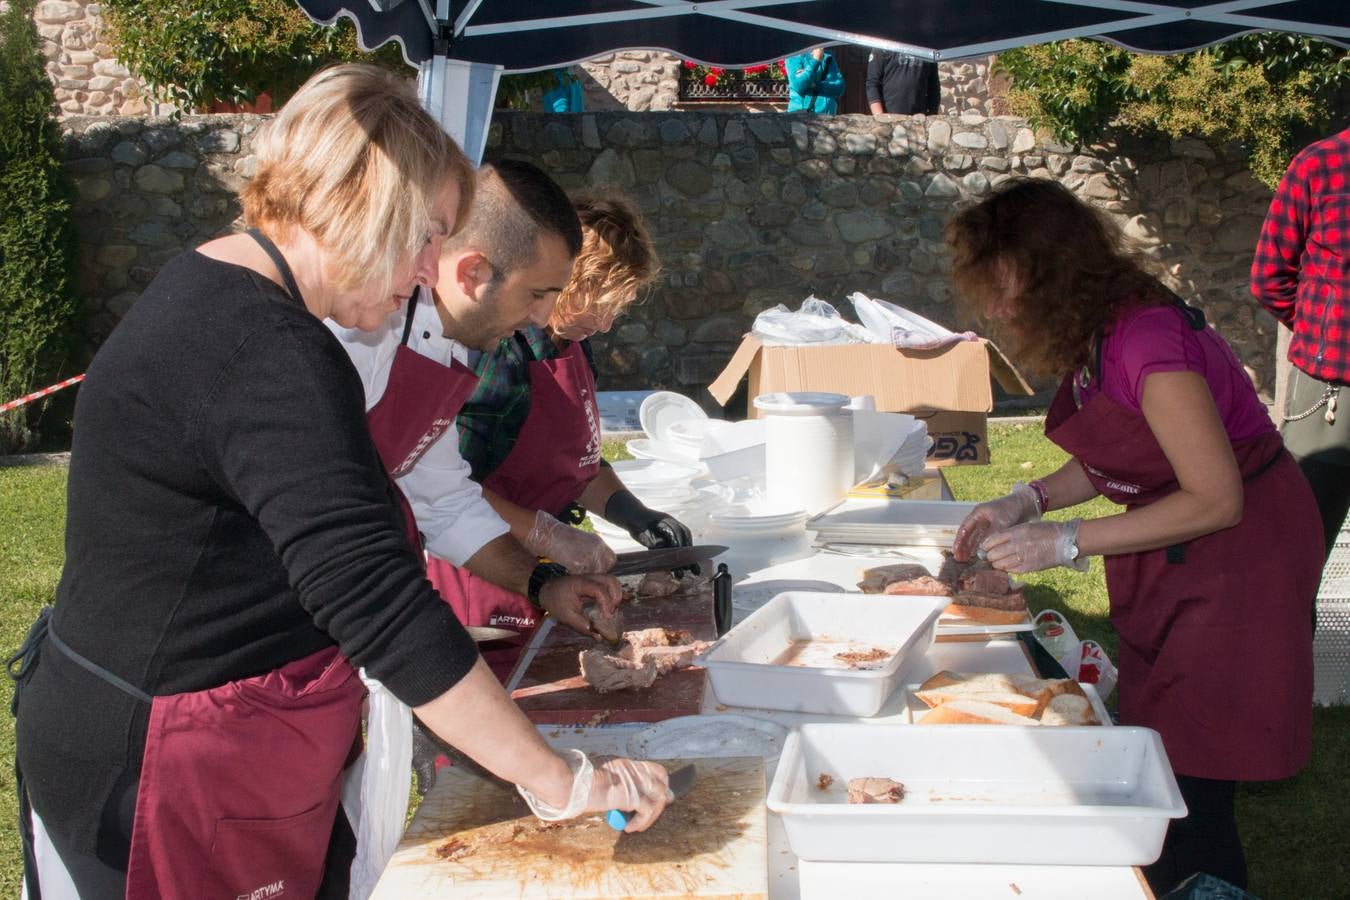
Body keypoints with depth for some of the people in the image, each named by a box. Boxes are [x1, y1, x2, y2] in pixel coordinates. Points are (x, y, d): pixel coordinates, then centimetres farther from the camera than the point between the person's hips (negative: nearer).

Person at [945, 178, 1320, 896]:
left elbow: (1215, 499, -26)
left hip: (1237, 561, -9)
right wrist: (1026, 501, -3)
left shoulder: (1149, 339, -28)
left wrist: (1065, 542, -24)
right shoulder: (1093, 334, 0)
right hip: (1165, 566, 9)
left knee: (1190, 796, -5)